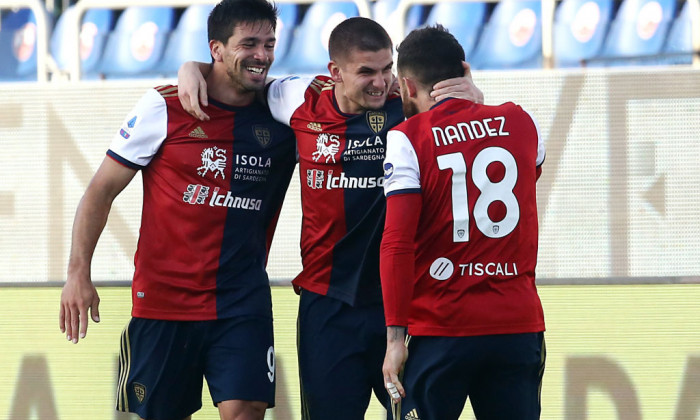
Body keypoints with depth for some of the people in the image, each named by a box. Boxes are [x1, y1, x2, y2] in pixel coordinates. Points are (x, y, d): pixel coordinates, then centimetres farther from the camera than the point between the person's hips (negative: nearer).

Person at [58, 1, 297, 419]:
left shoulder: (280, 113, 2)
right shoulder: (164, 108, -5)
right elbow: (102, 189, 0)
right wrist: (78, 273, -7)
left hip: (244, 302, 2)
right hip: (163, 300, -1)